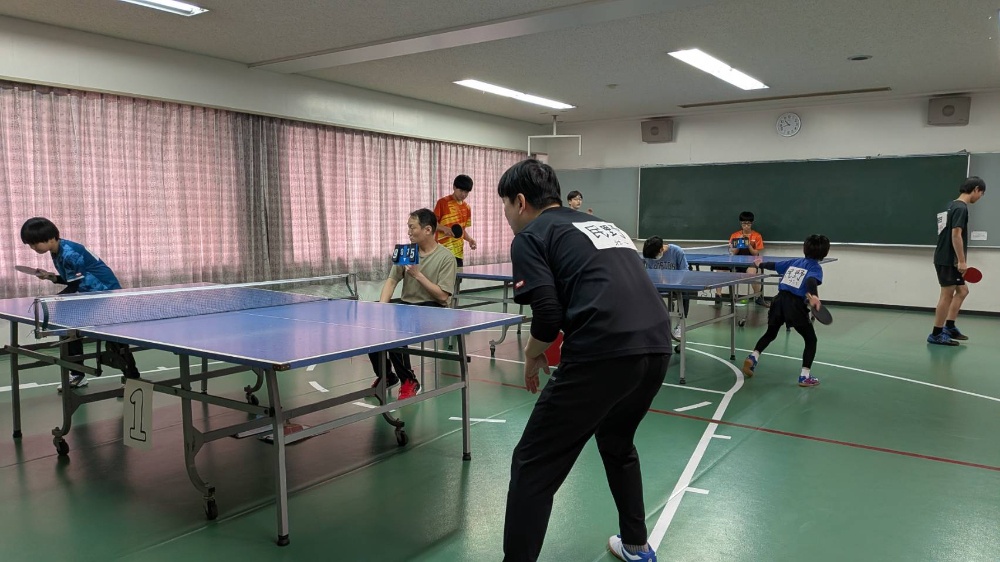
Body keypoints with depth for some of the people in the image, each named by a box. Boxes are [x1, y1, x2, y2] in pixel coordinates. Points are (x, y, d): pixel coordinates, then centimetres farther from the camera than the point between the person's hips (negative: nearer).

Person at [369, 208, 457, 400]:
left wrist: (418, 275, -18)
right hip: (406, 305, 6)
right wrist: (381, 305, -12)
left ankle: (409, 380, -8)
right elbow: (392, 280, 4)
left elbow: (443, 296, -13)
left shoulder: (446, 257, -9)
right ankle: (386, 375, 8)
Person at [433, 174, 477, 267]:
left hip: (458, 253, 6)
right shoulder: (443, 202, -4)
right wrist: (444, 228, -20)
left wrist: (470, 239, 2)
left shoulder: (467, 208, 14)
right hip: (443, 251, -6)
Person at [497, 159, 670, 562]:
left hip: (605, 355, -8)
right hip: (657, 346, 8)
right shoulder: (601, 225, 26)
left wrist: (532, 356, 13)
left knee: (533, 467, 6)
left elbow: (549, 315, -7)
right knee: (617, 445, 32)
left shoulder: (530, 236, 5)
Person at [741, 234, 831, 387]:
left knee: (770, 333, 26)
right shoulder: (816, 267, 0)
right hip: (796, 305, -5)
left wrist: (761, 264, 52)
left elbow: (774, 265, 31)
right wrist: (813, 295, -41)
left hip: (780, 300, 5)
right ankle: (805, 376, 6)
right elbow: (811, 280, -23)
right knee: (811, 339, 11)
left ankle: (753, 357, 9)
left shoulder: (794, 262, 17)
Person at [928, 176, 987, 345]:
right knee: (947, 295, -4)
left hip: (948, 259, 10)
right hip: (947, 260, -10)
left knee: (962, 290, 16)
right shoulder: (961, 208, -14)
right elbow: (956, 235, -21)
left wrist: (959, 261, 21)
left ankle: (949, 327, 18)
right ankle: (936, 335, 1)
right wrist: (962, 261, -20)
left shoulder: (954, 206, 15)